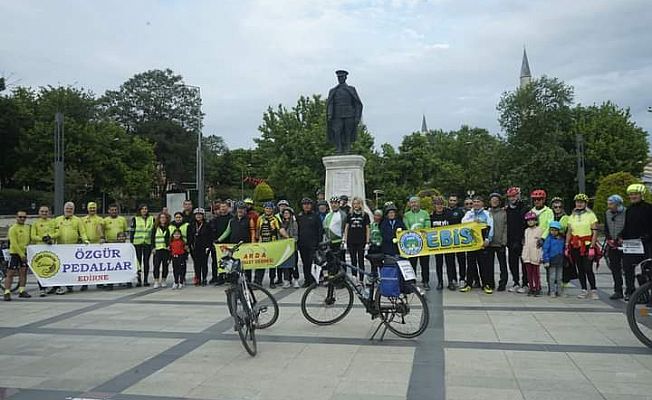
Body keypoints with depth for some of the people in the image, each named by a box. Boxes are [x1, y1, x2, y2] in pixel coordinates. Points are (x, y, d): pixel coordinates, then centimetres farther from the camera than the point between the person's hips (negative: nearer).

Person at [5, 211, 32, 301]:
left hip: (24, 253, 6)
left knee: (23, 272, 7)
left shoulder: (28, 227, 10)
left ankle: (22, 291, 14)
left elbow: (30, 239, 18)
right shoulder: (13, 229, -9)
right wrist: (21, 254, -16)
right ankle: (7, 293, -1)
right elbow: (14, 244, -14)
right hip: (15, 253, -6)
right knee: (10, 273, -3)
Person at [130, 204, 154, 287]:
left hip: (148, 243, 2)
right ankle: (139, 280, 5)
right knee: (138, 261, -1)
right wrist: (131, 243, -3)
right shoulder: (135, 219, 3)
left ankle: (145, 280, 10)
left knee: (146, 261, 4)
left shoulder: (152, 219, 9)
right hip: (137, 243, -1)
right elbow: (131, 231, 3)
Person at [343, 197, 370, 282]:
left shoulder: (365, 215, 2)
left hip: (361, 242, -2)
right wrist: (345, 240, 1)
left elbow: (367, 229, 3)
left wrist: (367, 242, -3)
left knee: (361, 261, 1)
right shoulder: (350, 215, 7)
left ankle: (361, 280, 7)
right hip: (351, 242, 2)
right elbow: (346, 228, 8)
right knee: (353, 261, 7)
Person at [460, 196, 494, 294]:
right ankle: (469, 284, 12)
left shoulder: (487, 214, 6)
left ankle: (486, 284, 5)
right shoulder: (469, 213, 15)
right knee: (470, 263, 6)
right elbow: (463, 222, -1)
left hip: (482, 242, -2)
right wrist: (473, 221, -15)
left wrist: (487, 240, -13)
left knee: (484, 263, -2)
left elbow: (490, 227, -2)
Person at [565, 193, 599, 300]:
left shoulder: (590, 215, -2)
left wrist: (592, 247, -13)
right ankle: (584, 290, 15)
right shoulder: (572, 216, 12)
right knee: (580, 269, 8)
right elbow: (569, 233, 14)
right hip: (575, 246, 4)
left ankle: (594, 290, 4)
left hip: (587, 245, -4)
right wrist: (567, 246, 8)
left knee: (588, 269, -8)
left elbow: (595, 232, -6)